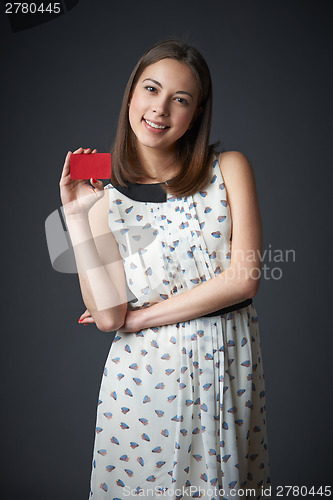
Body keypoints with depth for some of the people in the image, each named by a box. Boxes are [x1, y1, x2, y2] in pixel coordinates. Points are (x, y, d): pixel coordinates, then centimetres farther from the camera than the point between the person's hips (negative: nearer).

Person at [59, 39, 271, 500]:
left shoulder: (230, 168, -2)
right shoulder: (108, 200, 0)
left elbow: (244, 278, -11)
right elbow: (108, 315, -9)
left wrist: (141, 317, -9)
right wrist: (76, 216, -12)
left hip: (230, 364, 0)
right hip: (147, 372, 0)